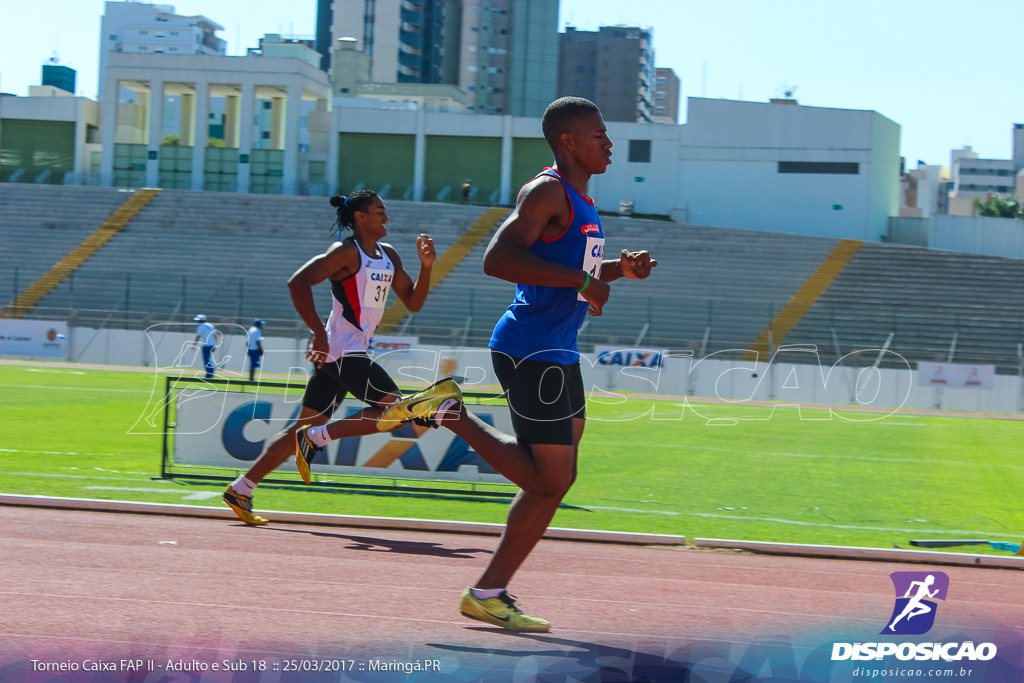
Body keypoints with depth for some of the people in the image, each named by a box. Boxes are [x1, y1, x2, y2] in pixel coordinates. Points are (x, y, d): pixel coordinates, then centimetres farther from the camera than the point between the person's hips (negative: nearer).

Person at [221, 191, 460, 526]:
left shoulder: (388, 256, 16)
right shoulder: (347, 252, -10)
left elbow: (413, 302, 18)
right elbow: (298, 282, -19)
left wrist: (426, 267, 2)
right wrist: (319, 332, -24)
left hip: (353, 353, 9)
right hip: (340, 350, -9)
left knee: (305, 427, 9)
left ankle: (240, 489, 10)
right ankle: (316, 437, -9)